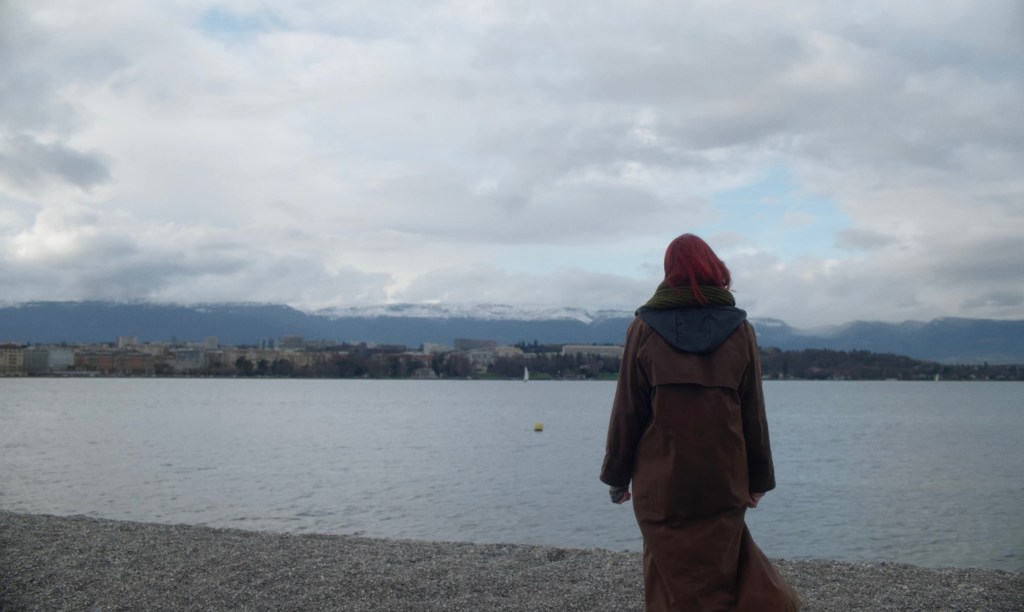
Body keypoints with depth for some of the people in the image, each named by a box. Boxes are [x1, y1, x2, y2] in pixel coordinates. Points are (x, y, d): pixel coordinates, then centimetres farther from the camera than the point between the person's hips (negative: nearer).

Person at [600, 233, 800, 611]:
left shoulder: (644, 328, -4)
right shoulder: (739, 329, 0)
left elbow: (627, 411, -3)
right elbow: (753, 413, 2)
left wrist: (616, 476, 6)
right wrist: (760, 478, 10)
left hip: (661, 481, -1)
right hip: (724, 480, 2)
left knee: (673, 579, 7)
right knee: (720, 568, 15)